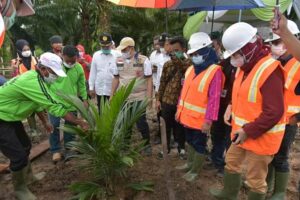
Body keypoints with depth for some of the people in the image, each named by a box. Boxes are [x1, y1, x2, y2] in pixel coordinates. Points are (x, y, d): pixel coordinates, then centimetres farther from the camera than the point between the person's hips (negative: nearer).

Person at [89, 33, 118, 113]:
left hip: (113, 89, -2)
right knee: (100, 111, 14)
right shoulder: (96, 55, 3)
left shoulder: (116, 55, -6)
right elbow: (93, 72, 6)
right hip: (99, 88, 3)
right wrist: (91, 87, 5)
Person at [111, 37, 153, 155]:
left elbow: (149, 80, -6)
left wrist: (149, 97, -11)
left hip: (139, 98, -4)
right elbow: (116, 79, 12)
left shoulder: (143, 60, -7)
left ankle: (147, 144, 25)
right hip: (123, 98, 4)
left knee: (141, 123, 3)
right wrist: (112, 95, 11)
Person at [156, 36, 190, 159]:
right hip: (167, 101, 3)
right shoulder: (167, 64, 5)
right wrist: (158, 99, 6)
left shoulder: (189, 64, -4)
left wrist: (178, 60, -21)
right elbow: (162, 83, 8)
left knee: (180, 127, 12)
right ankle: (166, 147, 34)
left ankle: (181, 147, 34)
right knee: (166, 126, 13)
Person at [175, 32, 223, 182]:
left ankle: (195, 171, 28)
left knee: (199, 145, 11)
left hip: (200, 119, -7)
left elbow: (214, 99, -20)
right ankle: (190, 163, 43)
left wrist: (208, 120, -21)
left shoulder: (215, 71, -17)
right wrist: (179, 110, 13)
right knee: (190, 142, 23)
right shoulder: (191, 69, 7)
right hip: (187, 116, 7)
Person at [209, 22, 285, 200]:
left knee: (255, 179, 8)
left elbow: (274, 112, -26)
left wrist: (249, 131, -22)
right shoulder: (245, 67, 6)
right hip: (242, 132, 10)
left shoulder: (269, 70, -24)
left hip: (260, 137, -9)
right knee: (231, 162, 25)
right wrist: (232, 107, 3)